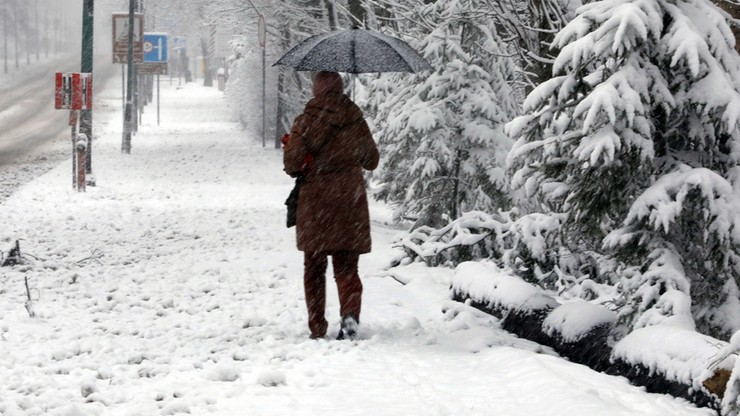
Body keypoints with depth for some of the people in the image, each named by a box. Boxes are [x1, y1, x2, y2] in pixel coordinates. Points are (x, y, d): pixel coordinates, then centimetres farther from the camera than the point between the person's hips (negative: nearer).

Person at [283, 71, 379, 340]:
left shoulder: (306, 123, -6)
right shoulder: (356, 121, 3)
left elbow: (292, 164, -10)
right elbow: (372, 161, 12)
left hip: (315, 202, -1)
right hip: (350, 202, 2)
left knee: (314, 267, 12)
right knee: (346, 266, 5)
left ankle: (317, 328, 11)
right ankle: (350, 314, -21)